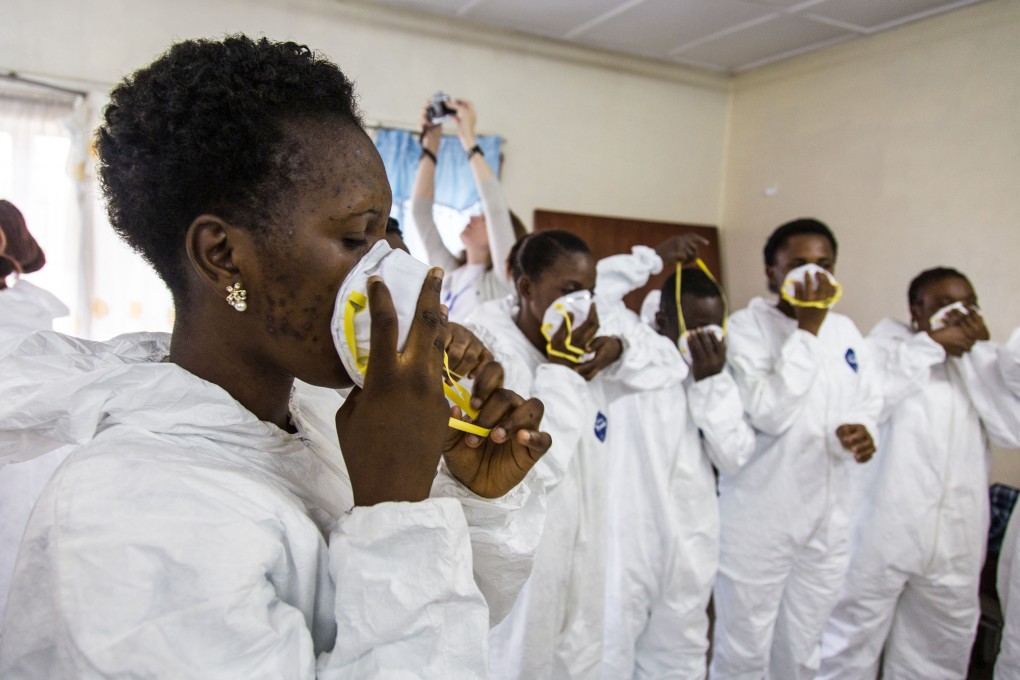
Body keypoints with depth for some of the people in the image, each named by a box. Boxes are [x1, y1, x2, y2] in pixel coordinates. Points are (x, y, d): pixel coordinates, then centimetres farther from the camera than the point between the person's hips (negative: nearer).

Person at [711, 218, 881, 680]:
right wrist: (807, 328, -22)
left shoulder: (845, 330, 6)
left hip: (828, 519, 6)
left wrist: (863, 428, -7)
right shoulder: (745, 326, -13)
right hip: (759, 520, -5)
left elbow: (869, 398, 16)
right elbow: (769, 414, -23)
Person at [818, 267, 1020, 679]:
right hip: (883, 532, -4)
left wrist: (979, 352, -6)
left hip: (956, 538, 5)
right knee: (852, 643, 4)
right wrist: (932, 344, -14)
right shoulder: (888, 345, 0)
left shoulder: (980, 361, 12)